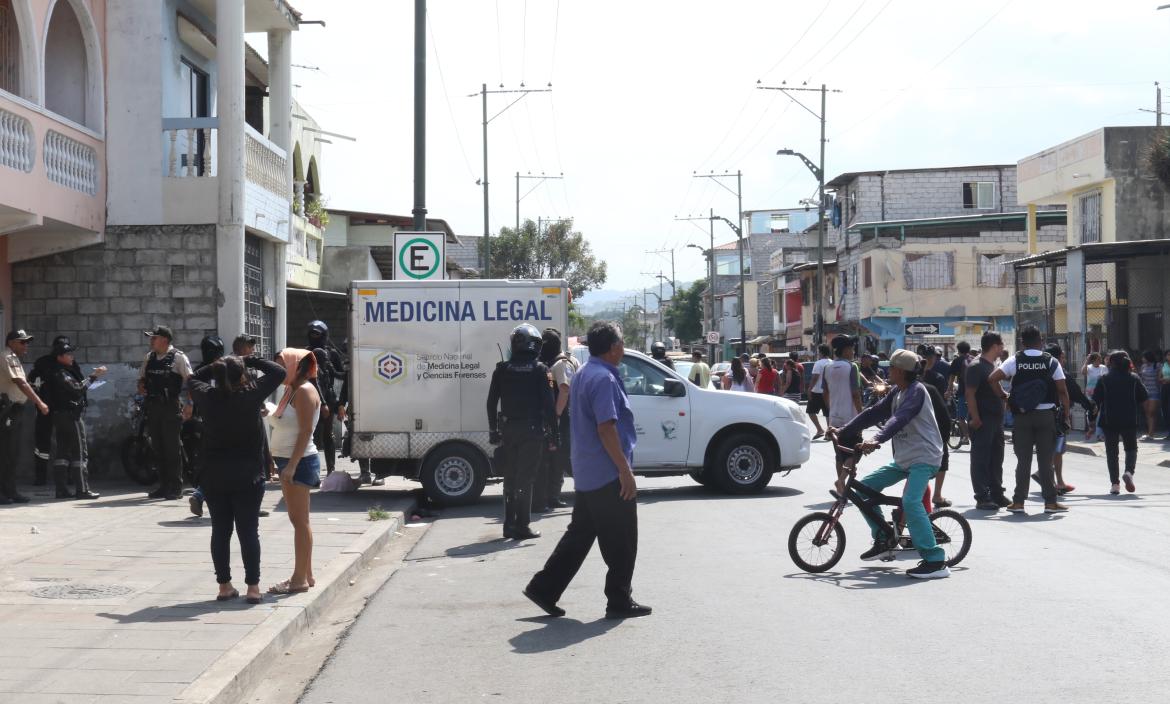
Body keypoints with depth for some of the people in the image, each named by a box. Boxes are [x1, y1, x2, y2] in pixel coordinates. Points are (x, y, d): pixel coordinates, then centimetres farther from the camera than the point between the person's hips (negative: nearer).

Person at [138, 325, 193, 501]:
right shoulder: (149, 357, 14)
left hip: (171, 406, -6)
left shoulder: (178, 357, -5)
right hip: (153, 406, 7)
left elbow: (190, 380, -11)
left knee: (172, 447, -6)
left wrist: (189, 404, -19)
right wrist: (141, 386, 4)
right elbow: (141, 377, 27)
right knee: (157, 447, 9)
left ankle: (176, 488, -2)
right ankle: (163, 486, 17)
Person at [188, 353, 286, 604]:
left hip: (214, 477, 3)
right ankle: (253, 587, 2)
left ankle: (224, 586, 13)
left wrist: (215, 366, 12)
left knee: (220, 531, 9)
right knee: (248, 531, 2)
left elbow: (193, 379, 19)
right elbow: (279, 372, -3)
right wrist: (250, 361, 3)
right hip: (247, 477, -3)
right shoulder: (251, 396, -13)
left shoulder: (207, 398, -3)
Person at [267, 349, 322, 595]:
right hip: (288, 462, 10)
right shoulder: (292, 390, 16)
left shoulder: (304, 391, -13)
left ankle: (300, 579, -4)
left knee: (300, 520, -6)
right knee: (299, 520, 13)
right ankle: (305, 574, 19)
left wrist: (292, 465, -23)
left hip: (299, 462, -10)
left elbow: (305, 431, -20)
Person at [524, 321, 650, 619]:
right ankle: (619, 602, 8)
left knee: (580, 533, 14)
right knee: (620, 541, 0)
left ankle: (544, 588, 13)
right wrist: (625, 469, -23)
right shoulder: (604, 379, -17)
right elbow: (606, 428, -24)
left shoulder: (584, 374, 15)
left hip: (586, 473, 10)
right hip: (608, 474, -10)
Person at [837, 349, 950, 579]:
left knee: (910, 502, -29)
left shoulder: (917, 391, -15)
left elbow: (899, 419, -30)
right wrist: (843, 431, 8)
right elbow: (873, 413, 14)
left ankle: (936, 562, -26)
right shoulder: (896, 394, 13)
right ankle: (882, 540, 18)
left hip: (924, 458, -10)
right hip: (903, 458, 10)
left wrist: (877, 440, -42)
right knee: (865, 487, 7)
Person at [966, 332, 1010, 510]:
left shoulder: (994, 366, 16)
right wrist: (975, 418, -23)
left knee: (996, 458, 13)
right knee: (981, 459, -4)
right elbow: (969, 393, -18)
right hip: (982, 421, -9)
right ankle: (982, 497, -3)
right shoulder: (976, 367, -13)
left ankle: (997, 494, 21)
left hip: (996, 419, 9)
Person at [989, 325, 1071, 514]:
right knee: (1045, 460, 4)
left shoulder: (1014, 361, 0)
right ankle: (1050, 502, 5)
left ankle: (1018, 501, 7)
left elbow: (993, 378, -8)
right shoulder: (1051, 362, -1)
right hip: (1046, 414, -1)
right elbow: (1062, 391, -2)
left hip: (1022, 415, 1)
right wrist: (1066, 415, 6)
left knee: (1023, 460, 6)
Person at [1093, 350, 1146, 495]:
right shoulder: (1134, 379, 1)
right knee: (1131, 448, 14)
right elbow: (1143, 399, 1)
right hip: (1129, 420, 0)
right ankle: (1129, 471, -14)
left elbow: (1096, 400, -5)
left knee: (1111, 451, 6)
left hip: (1109, 420, 0)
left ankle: (1115, 483, 1)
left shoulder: (1104, 380, -2)